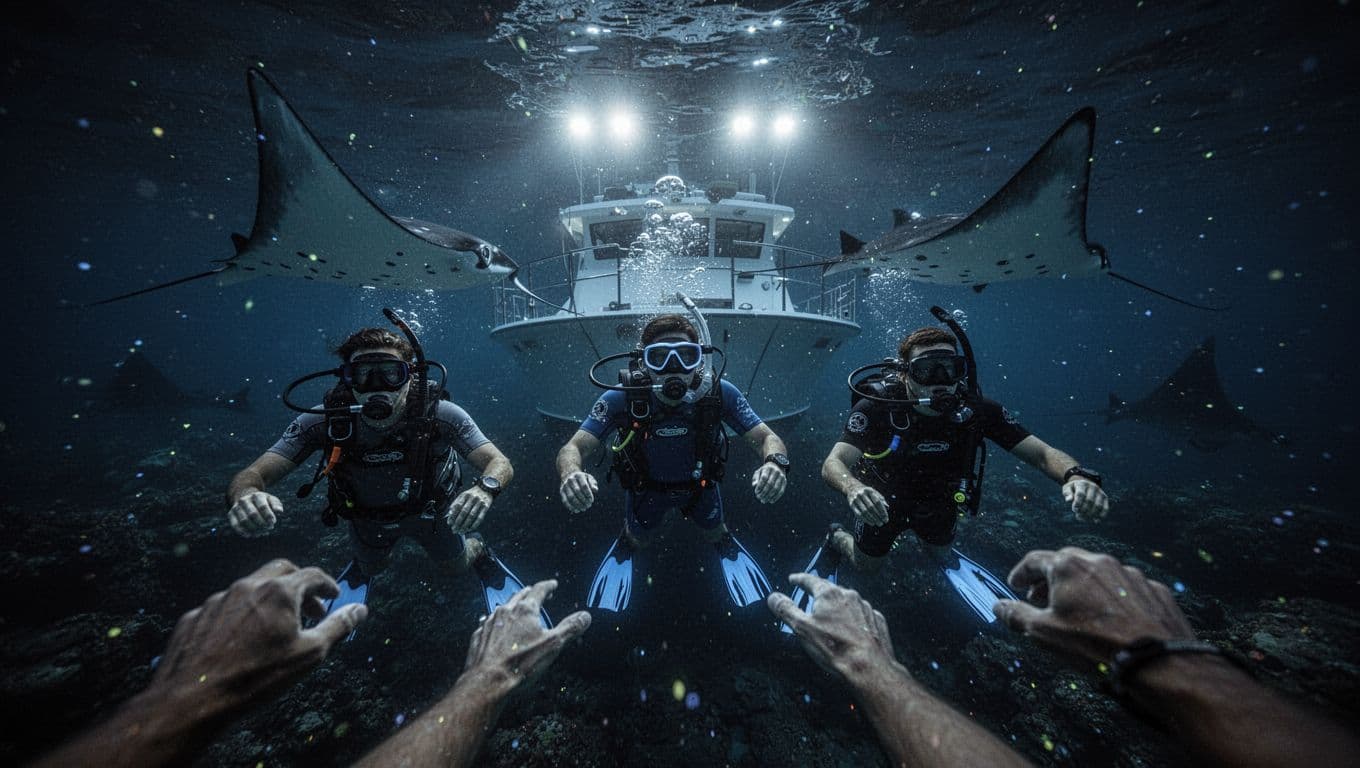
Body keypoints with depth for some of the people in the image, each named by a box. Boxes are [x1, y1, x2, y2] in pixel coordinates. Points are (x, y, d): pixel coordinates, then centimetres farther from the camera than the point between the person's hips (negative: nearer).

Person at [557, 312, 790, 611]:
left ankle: (725, 541, 63)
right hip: (645, 486, 0)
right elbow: (574, 448, -35)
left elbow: (767, 438, -28)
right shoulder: (623, 398, -35)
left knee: (716, 536, 26)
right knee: (635, 541, 25)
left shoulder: (718, 392, -33)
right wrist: (572, 474, -59)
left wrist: (775, 462, -52)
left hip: (700, 483, 1)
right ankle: (623, 547, 62)